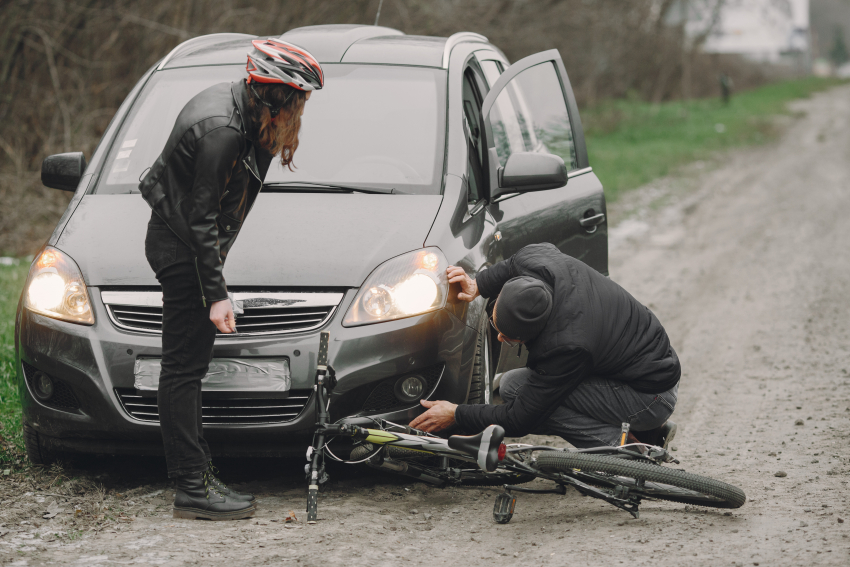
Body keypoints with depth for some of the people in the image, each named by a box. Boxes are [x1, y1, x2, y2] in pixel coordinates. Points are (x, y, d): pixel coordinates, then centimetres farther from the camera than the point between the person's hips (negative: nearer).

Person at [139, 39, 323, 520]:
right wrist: (217, 295, -23)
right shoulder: (221, 131, -25)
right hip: (181, 250, -10)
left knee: (189, 366, 13)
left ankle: (200, 476, 19)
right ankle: (193, 490, -8)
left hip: (184, 244, 10)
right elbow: (201, 218, -24)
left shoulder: (235, 104, 4)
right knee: (184, 367, -9)